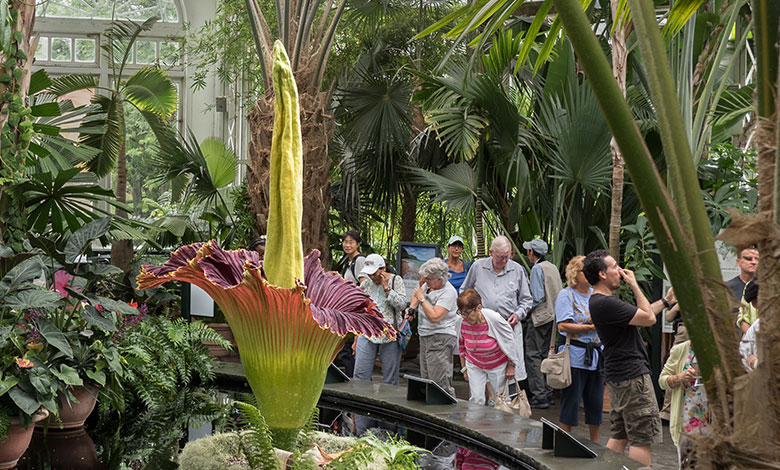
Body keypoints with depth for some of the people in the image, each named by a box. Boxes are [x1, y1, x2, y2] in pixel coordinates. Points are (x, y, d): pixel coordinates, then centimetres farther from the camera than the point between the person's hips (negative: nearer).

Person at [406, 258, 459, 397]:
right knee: (426, 380, 10)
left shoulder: (448, 292, -17)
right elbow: (416, 294, 29)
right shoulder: (428, 285, 7)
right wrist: (412, 308, 10)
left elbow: (435, 317, -27)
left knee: (440, 382, -13)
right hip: (425, 337, 9)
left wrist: (422, 299, -18)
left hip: (441, 339, -9)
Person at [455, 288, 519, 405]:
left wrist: (511, 366, -8)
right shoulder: (462, 323, -19)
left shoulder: (494, 318, -29)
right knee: (476, 400, -5)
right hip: (474, 365, 2)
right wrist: (464, 368, 8)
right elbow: (461, 346, 2)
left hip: (498, 365, -2)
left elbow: (509, 340, -14)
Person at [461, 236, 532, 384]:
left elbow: (526, 299, 15)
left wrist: (518, 314, -1)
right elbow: (464, 292, 18)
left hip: (510, 326, 0)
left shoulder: (517, 270, 7)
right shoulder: (478, 266, 5)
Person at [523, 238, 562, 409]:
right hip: (553, 316, 9)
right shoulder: (553, 267, 13)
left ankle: (539, 396, -12)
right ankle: (548, 393, 16)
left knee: (532, 355, -7)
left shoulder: (537, 269, -11)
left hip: (540, 316, -9)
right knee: (546, 354, 14)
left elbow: (537, 297, -18)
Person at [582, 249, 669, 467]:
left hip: (618, 376, 11)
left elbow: (640, 314, 23)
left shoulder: (600, 301, 14)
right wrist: (634, 285, -7)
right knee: (642, 439, -7)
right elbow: (648, 318, -15)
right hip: (633, 376, -11)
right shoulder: (605, 303, -20)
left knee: (619, 436, 15)